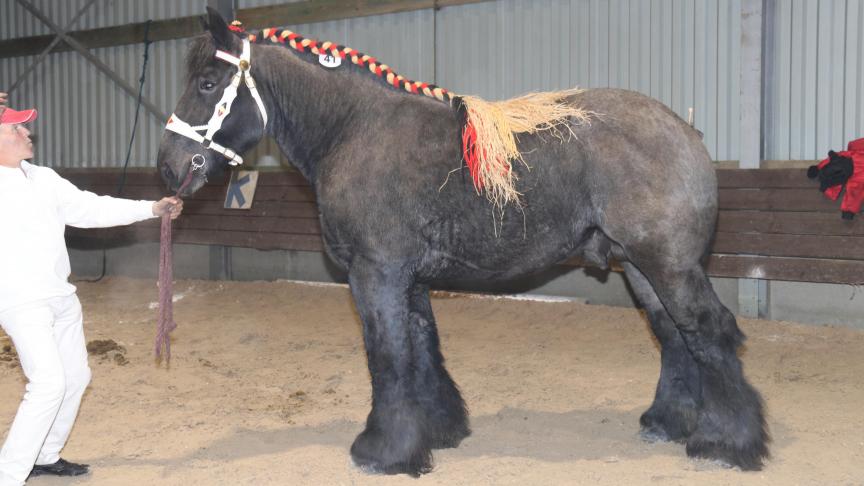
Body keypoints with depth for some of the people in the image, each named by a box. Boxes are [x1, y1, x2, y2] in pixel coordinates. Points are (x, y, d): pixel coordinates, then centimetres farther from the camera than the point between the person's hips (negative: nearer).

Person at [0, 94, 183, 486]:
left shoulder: (44, 178, 10)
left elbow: (91, 209, 11)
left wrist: (152, 208, 6)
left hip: (62, 297, 8)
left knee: (76, 378, 14)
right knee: (49, 383, -17)